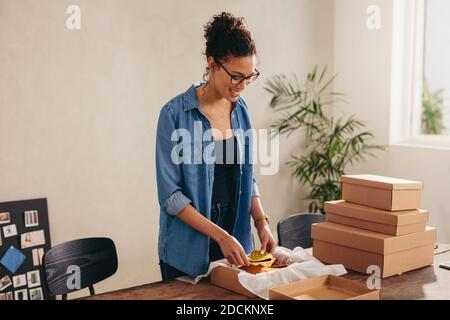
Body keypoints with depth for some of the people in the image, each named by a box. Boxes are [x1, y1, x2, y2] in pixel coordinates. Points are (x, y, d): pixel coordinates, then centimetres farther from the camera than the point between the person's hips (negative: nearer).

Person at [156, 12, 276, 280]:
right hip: (188, 252, -5)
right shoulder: (175, 114, -16)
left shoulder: (241, 109, 2)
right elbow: (170, 195, -16)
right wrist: (220, 236, -21)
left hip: (236, 244, 5)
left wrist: (261, 221, -4)